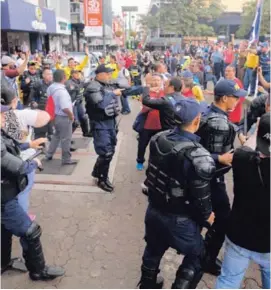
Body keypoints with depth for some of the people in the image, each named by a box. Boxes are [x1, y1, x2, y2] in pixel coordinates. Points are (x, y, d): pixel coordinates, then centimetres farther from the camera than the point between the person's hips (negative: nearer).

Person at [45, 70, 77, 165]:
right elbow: (65, 108, -31)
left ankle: (49, 154, 33)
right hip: (63, 117, -9)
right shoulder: (61, 91, -26)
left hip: (55, 116, 9)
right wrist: (71, 115, -14)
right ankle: (66, 159, 15)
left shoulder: (51, 87, 2)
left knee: (56, 135, 25)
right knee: (66, 139, 4)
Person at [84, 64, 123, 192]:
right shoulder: (93, 87, -14)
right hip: (100, 124, -9)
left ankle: (97, 172, 35)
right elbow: (101, 104, -27)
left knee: (110, 151, 15)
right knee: (106, 153, -9)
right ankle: (102, 179, 11)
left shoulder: (107, 86, 14)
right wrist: (113, 94, -18)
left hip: (110, 122, 9)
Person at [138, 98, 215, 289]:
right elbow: (201, 197, -20)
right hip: (179, 219, -6)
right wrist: (207, 216, 0)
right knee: (196, 257, 21)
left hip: (154, 210, 7)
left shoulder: (159, 139, -9)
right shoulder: (198, 157, -29)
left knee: (153, 250, 30)